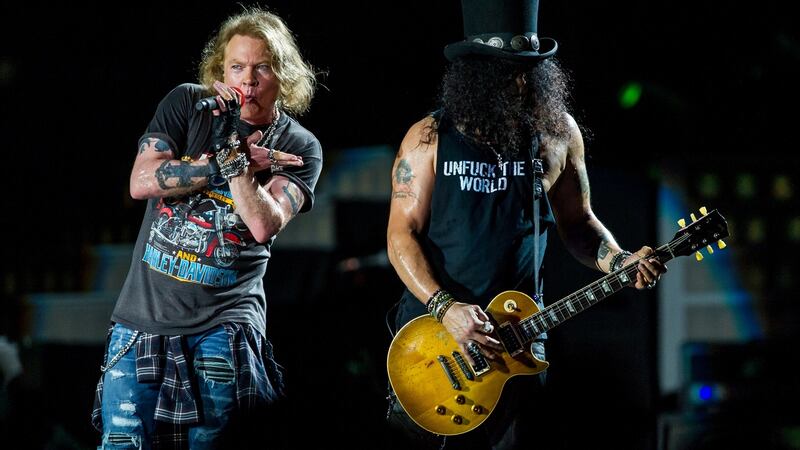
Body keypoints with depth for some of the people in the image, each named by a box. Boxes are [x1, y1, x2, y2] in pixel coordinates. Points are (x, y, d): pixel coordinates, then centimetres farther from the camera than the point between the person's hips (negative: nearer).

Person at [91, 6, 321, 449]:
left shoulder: (299, 147, 2)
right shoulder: (187, 104, 6)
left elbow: (264, 225, -13)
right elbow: (141, 182, -7)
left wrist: (232, 150, -18)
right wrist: (231, 163, -11)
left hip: (223, 326, -2)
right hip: (143, 317, 2)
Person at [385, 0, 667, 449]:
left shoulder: (557, 132, 3)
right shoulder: (430, 138, -5)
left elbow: (578, 221, 12)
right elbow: (402, 233, -7)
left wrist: (620, 263, -8)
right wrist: (445, 307, -19)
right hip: (432, 326, -2)